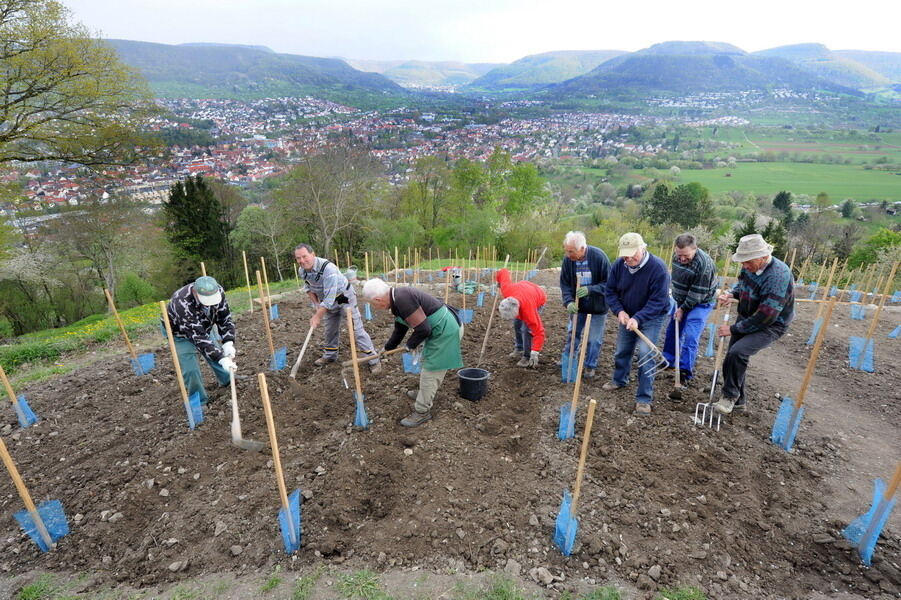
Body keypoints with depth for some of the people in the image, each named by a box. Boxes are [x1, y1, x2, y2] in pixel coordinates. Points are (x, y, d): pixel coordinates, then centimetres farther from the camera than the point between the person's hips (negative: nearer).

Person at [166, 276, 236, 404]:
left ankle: (229, 382, 41)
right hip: (182, 334, -5)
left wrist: (229, 343, -35)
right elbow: (198, 338, -45)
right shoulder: (182, 304, -43)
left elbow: (225, 319, -20)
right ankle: (199, 402, 10)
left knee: (217, 353, 15)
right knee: (191, 369, -11)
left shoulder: (217, 291, -28)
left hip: (205, 328, 5)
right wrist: (222, 359, -50)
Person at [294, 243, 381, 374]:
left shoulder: (328, 268, -36)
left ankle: (373, 360, -7)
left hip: (345, 297, -7)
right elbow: (308, 287, 11)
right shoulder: (302, 271, -10)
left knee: (355, 328, -11)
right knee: (330, 329, 18)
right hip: (329, 301, 7)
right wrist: (315, 303, -4)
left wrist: (317, 317, -29)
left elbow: (329, 297, -35)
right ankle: (329, 355, 38)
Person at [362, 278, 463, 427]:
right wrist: (386, 348, 32)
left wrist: (410, 345, -7)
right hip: (441, 329, 10)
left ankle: (422, 411, 12)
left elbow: (423, 329, -27)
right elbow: (399, 330, 21)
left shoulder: (403, 299, -27)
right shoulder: (398, 298, 6)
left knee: (430, 371, -2)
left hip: (446, 331, -10)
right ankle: (425, 393, 47)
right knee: (426, 362, 27)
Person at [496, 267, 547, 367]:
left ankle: (527, 357, -4)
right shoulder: (506, 289, -38)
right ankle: (519, 349, 27)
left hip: (539, 299, -6)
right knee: (517, 324, 9)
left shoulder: (528, 310, -45)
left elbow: (539, 332, -38)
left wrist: (535, 353, -41)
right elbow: (503, 272, -19)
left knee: (526, 329, -18)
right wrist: (499, 281, 5)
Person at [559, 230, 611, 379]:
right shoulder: (567, 259, -15)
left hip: (598, 306, -3)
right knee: (572, 333, 17)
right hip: (577, 305, 3)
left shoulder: (599, 256, -25)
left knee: (594, 339, 6)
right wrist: (568, 301, -22)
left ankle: (590, 366, 27)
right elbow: (565, 284, -7)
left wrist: (590, 289, -32)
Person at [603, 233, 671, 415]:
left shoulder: (658, 267, -26)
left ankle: (644, 399, -1)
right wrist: (619, 311, -18)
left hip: (651, 318, -5)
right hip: (627, 316, 5)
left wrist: (638, 318, -35)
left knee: (645, 355, -12)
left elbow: (658, 301, -26)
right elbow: (611, 291, -3)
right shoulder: (619, 265, -12)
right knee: (621, 351, 15)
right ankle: (619, 380, 42)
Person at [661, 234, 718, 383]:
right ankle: (668, 360, 30)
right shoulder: (676, 256, -7)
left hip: (700, 303, -7)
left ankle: (685, 370, -8)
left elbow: (698, 294, -24)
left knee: (690, 336, -14)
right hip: (681, 301, 7)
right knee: (672, 330, 14)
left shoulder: (704, 264, -29)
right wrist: (678, 302, 8)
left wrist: (683, 308, -15)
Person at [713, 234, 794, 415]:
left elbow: (765, 317, -30)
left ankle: (730, 396, -8)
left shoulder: (778, 275, -30)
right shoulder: (750, 266, -7)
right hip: (745, 318, 8)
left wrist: (733, 329, -22)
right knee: (731, 360, 10)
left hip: (771, 325, -8)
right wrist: (731, 294, -7)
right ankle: (738, 400, 30)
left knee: (737, 352, -28)